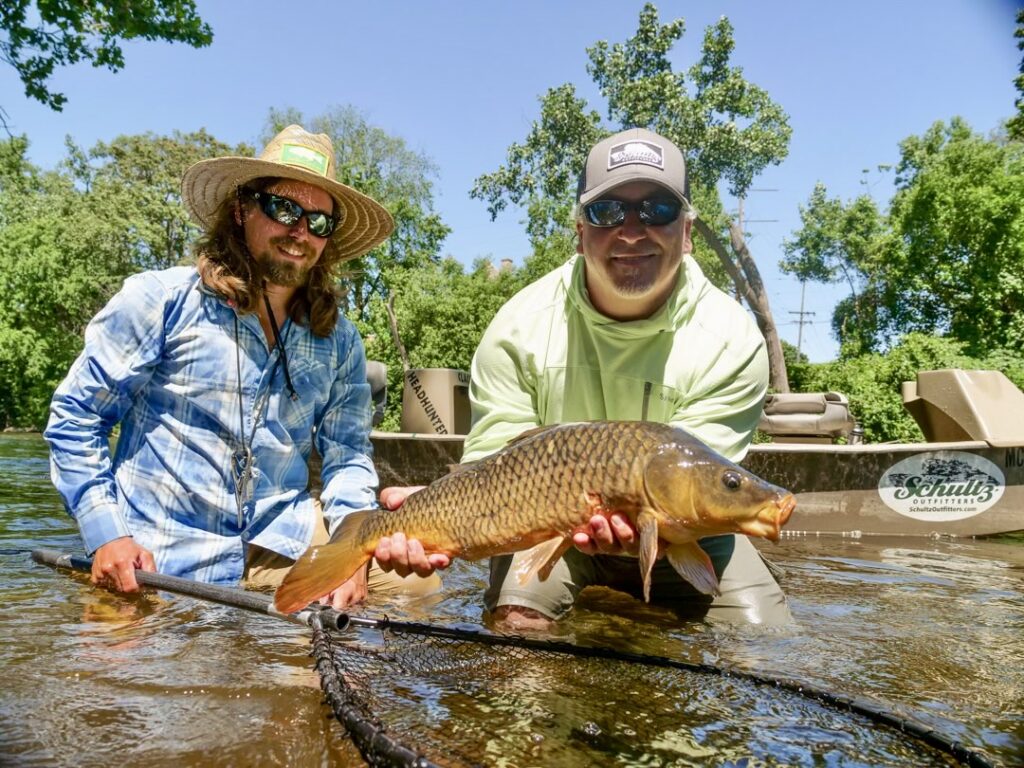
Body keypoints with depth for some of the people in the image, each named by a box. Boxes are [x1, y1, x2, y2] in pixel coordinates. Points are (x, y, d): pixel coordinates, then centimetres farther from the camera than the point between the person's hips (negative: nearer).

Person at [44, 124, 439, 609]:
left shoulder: (338, 341, 4)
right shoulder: (161, 300, -6)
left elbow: (346, 454, 5)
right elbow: (76, 415, -1)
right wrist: (107, 533, -10)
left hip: (282, 542, 3)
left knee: (413, 575, -9)